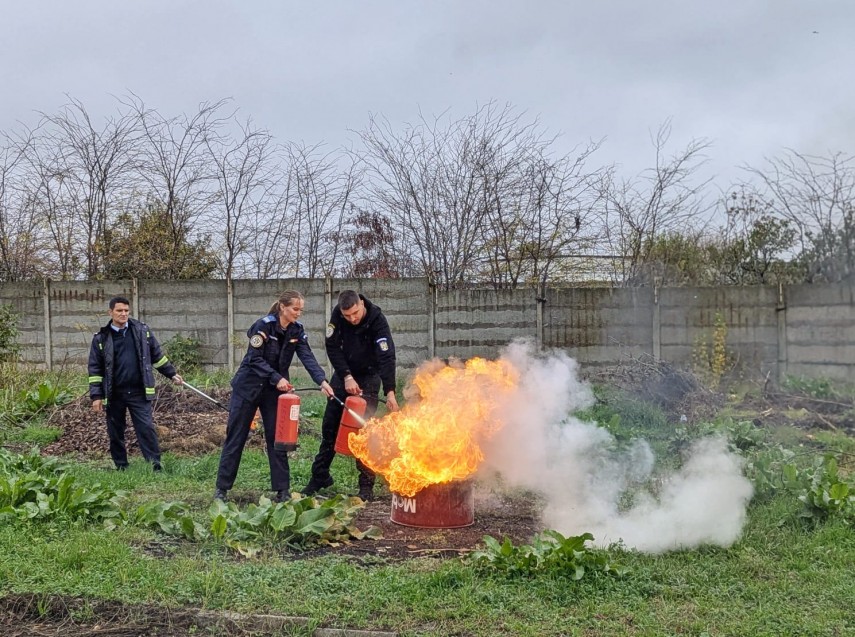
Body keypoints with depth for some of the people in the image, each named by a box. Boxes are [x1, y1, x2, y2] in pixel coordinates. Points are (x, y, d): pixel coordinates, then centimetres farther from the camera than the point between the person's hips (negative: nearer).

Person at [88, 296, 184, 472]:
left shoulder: (142, 331, 4)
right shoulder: (101, 338, 0)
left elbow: (157, 355, 15)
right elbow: (95, 369, 1)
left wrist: (172, 374, 16)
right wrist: (96, 396, -4)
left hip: (139, 392, 0)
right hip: (114, 395, 0)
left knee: (146, 429, -6)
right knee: (115, 434, 8)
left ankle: (155, 468, -4)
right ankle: (121, 468, 21)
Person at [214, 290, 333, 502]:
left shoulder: (297, 330, -2)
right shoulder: (263, 325, -18)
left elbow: (308, 357, -14)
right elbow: (255, 359, -19)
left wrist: (322, 381, -28)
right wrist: (277, 378, -28)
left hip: (275, 390, 4)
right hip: (248, 387, -4)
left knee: (277, 437, 2)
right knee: (236, 437, 2)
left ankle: (282, 489, 7)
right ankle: (222, 488, 10)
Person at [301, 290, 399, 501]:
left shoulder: (377, 320, -27)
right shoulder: (337, 314, -17)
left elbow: (387, 357, -34)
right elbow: (332, 347, -13)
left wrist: (390, 392, -43)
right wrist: (347, 377, -23)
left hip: (368, 377, -4)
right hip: (344, 374, 4)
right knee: (330, 425, 8)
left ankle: (366, 485, -3)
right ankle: (320, 476, 21)